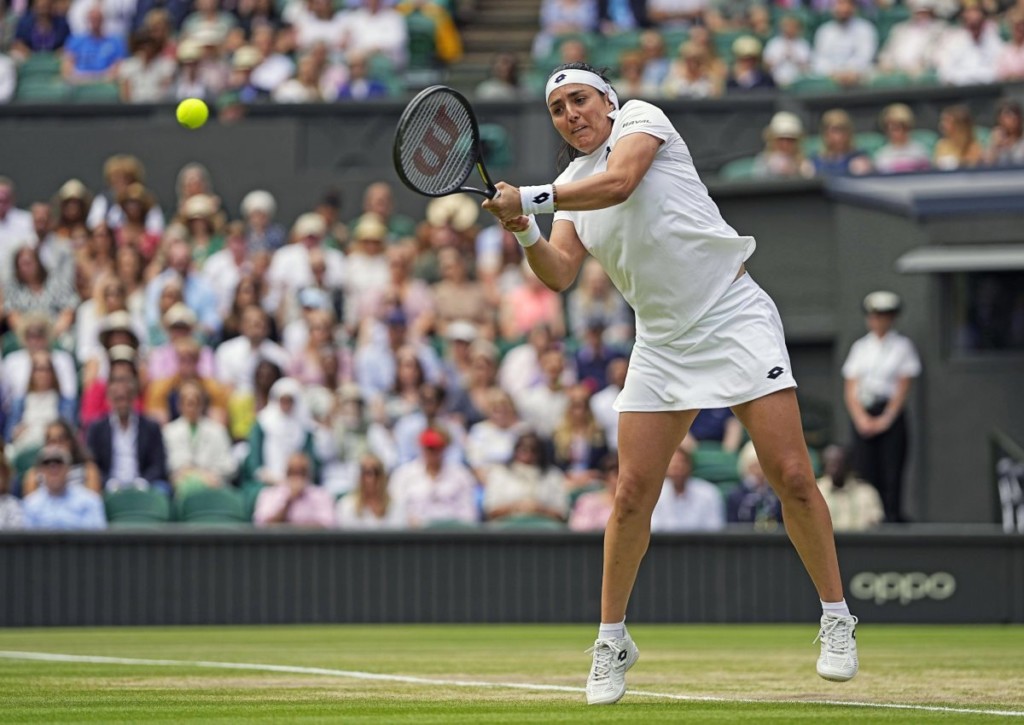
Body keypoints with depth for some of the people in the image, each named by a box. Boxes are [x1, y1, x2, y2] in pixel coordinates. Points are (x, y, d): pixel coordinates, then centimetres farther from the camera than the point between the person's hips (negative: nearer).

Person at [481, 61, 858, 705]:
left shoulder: (641, 118, -1)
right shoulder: (571, 185, 14)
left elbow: (618, 183, -21)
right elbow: (560, 275, 2)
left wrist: (531, 199, -21)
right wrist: (527, 234, -16)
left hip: (734, 317, -5)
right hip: (662, 344, 5)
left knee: (792, 476, -9)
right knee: (633, 494, -4)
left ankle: (836, 619, 4)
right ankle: (612, 641, 7)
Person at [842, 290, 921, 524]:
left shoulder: (902, 346, 7)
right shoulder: (860, 347, 14)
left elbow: (903, 388, 1)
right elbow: (850, 388, 9)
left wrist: (885, 419, -8)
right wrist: (861, 418, -6)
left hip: (891, 415, -2)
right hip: (863, 415, 2)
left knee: (891, 475, -10)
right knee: (865, 473, -5)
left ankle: (893, 518, -12)